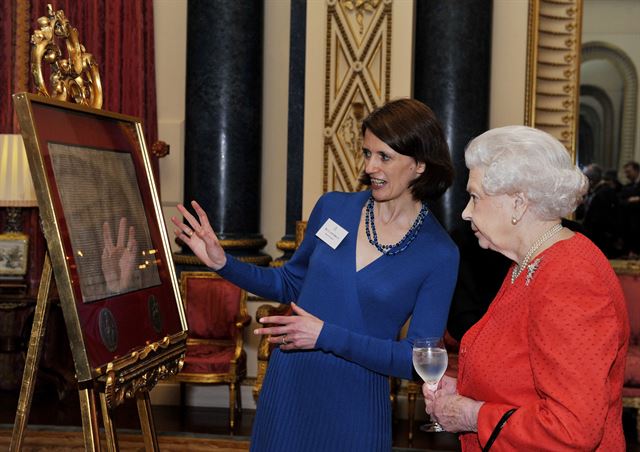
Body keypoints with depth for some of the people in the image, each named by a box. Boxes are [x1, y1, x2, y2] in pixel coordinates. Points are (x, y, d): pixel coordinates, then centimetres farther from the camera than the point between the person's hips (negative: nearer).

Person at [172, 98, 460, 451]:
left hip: (354, 409, -3)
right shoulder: (333, 207, -1)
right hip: (287, 390, 3)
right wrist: (222, 263, 0)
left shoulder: (439, 254, -11)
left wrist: (327, 336, -20)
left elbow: (418, 359, -12)